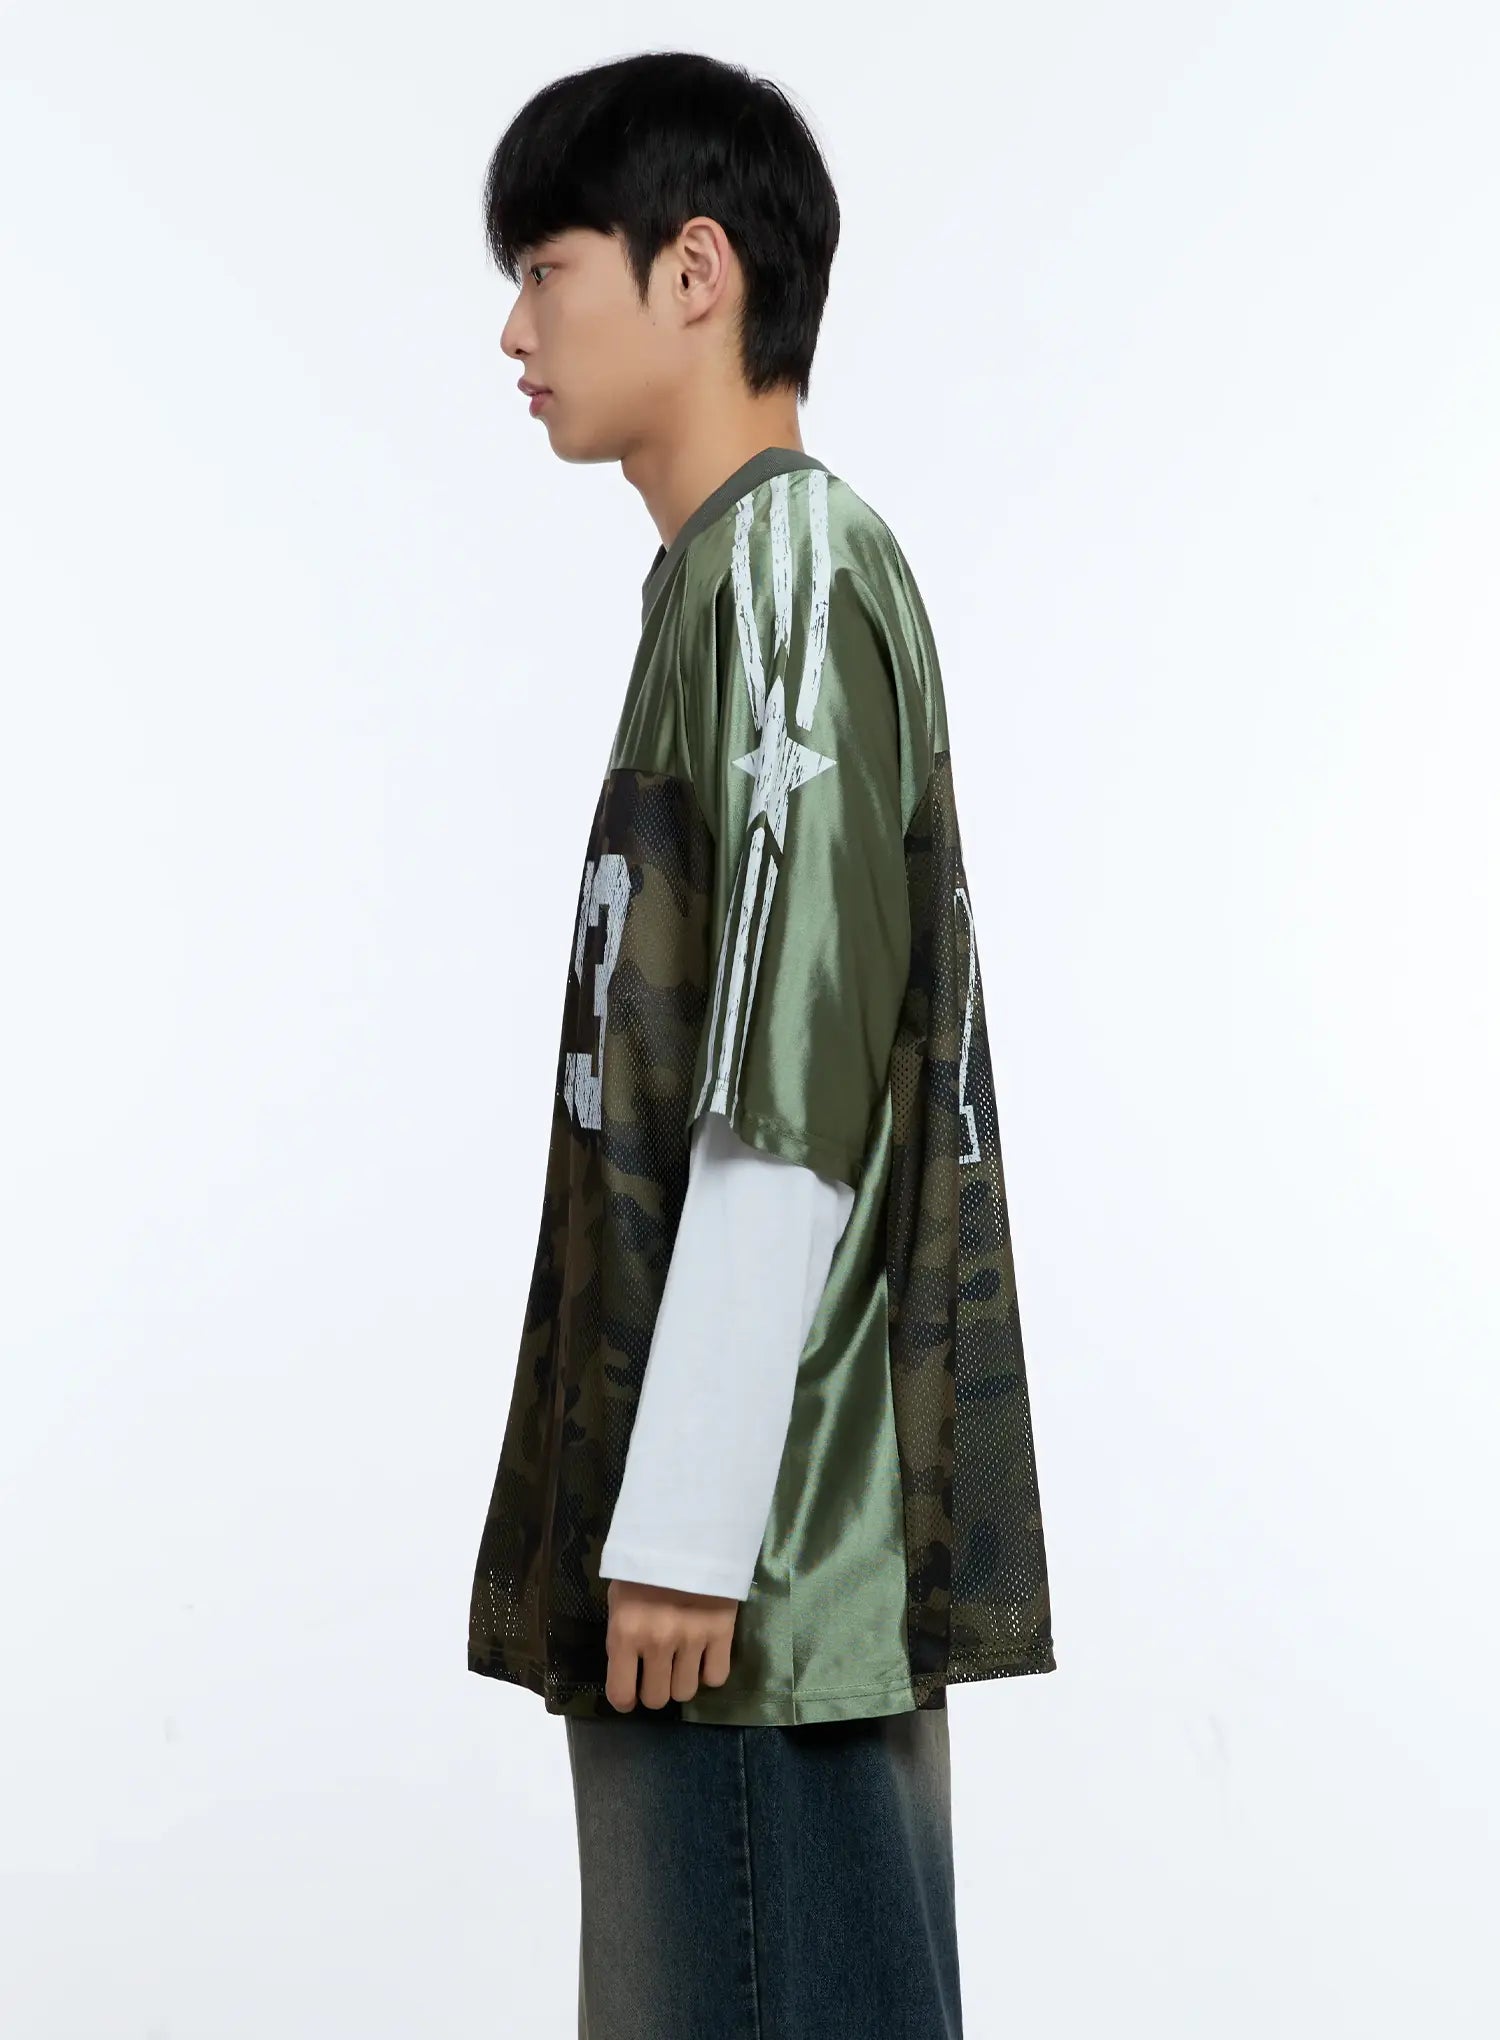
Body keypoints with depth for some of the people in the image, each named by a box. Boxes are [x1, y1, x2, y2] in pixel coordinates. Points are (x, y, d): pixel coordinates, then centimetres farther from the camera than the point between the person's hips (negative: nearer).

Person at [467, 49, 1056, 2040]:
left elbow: (785, 1109, -19)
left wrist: (682, 1527, -18)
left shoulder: (783, 571, -12)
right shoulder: (786, 572, 18)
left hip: (753, 1529, -9)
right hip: (822, 1544, 9)